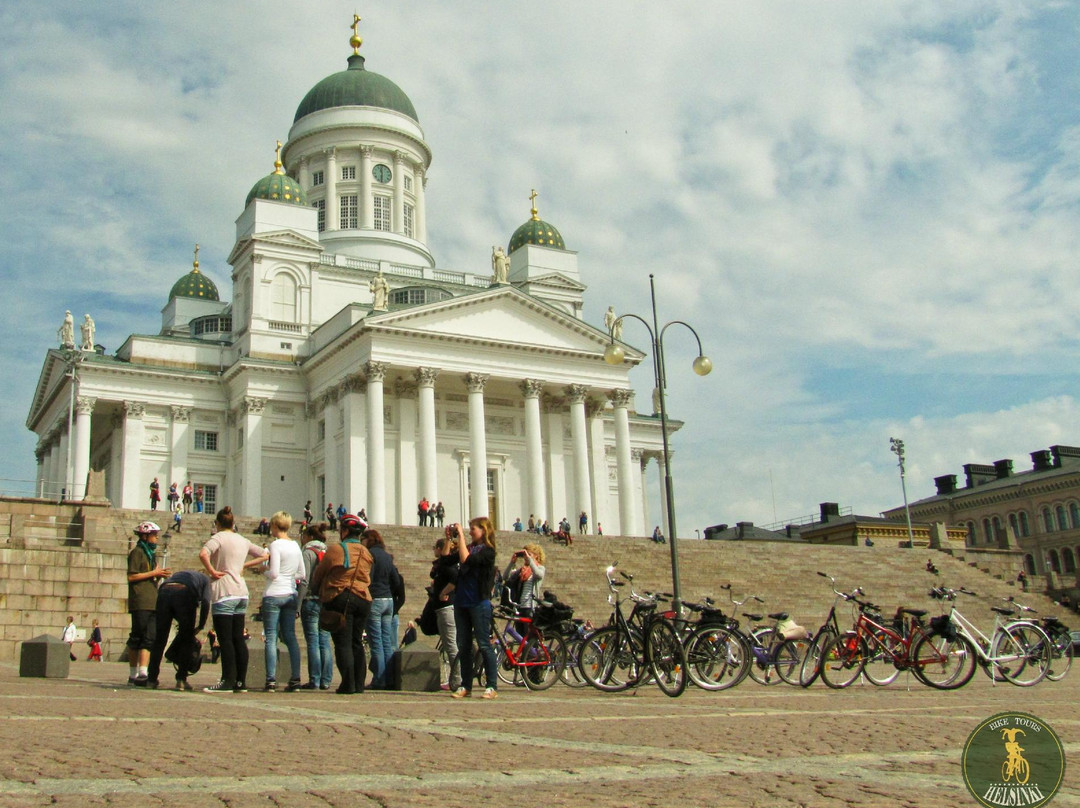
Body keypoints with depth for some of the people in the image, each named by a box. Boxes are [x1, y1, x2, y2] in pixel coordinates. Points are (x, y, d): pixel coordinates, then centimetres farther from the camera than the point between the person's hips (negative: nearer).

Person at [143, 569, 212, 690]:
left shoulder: (179, 574, 42)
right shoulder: (205, 578, 29)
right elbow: (205, 602, 9)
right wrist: (201, 626, 14)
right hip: (184, 594, -4)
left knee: (159, 639, 12)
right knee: (187, 640, 9)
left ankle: (151, 679, 13)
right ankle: (181, 680, 5)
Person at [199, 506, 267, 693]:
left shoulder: (219, 537, -7)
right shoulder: (243, 540, 14)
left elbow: (203, 554, -26)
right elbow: (264, 555, 22)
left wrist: (211, 571, -13)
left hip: (224, 594, -7)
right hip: (242, 593, 7)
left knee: (225, 639, -5)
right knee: (238, 639, 9)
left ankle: (227, 682, -5)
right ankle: (241, 682, 10)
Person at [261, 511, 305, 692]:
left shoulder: (276, 545, -10)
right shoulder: (296, 546, 10)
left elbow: (273, 573, -15)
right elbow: (303, 575, 13)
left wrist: (265, 571, 4)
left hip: (274, 594, -6)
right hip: (291, 594, 6)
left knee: (271, 638, -3)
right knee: (290, 637, 7)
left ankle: (271, 680, -6)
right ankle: (295, 679, 4)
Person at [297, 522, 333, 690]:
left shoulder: (308, 553, -4)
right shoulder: (328, 553, 15)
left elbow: (304, 581, -12)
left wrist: (297, 605, -11)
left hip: (311, 601, -6)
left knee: (313, 643, -3)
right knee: (325, 642, 6)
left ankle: (314, 681, -4)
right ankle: (326, 681, 5)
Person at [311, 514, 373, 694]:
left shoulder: (335, 549, -6)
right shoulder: (366, 553, 11)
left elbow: (318, 575, 5)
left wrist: (318, 591, 23)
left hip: (340, 598, -5)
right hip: (363, 599, 5)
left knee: (343, 643, -4)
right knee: (357, 642, 12)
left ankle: (348, 684, -10)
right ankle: (359, 684, 9)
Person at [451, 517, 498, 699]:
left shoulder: (488, 551, -7)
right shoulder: (469, 548, 14)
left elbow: (466, 560, -22)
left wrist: (461, 535, -17)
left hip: (479, 603, -7)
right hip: (462, 602, 7)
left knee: (484, 644, -5)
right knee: (463, 646, 8)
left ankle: (492, 687, -1)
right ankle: (465, 686, 13)